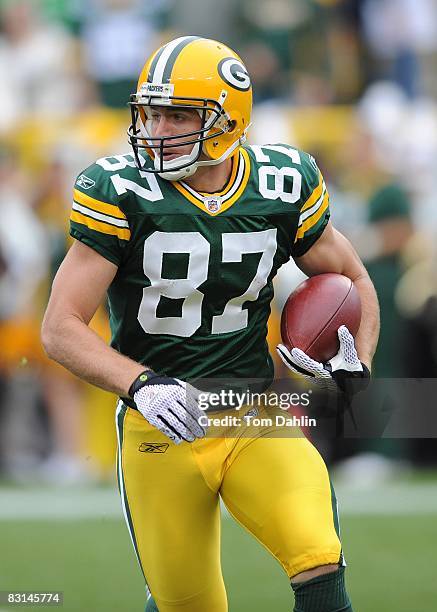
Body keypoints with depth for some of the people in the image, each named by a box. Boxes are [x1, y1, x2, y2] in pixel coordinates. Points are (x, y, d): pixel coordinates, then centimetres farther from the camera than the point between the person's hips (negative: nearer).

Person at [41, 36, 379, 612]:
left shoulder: (283, 184, -3)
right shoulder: (121, 192, -11)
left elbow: (352, 279, 15)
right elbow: (61, 328, -14)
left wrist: (357, 362, -4)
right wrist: (141, 384, -30)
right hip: (160, 430, -1)